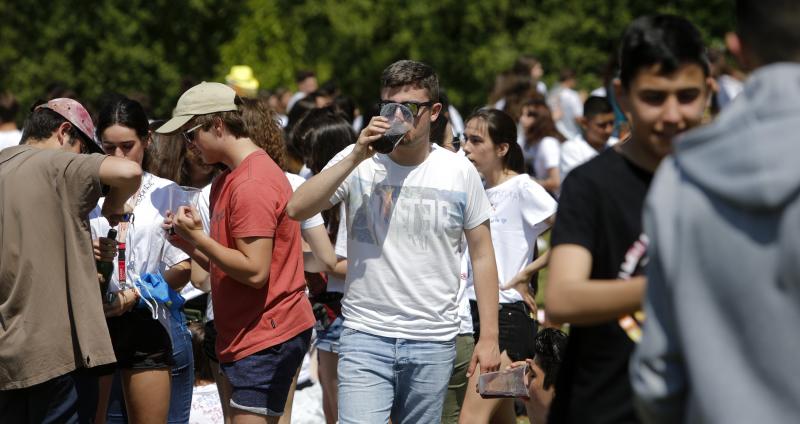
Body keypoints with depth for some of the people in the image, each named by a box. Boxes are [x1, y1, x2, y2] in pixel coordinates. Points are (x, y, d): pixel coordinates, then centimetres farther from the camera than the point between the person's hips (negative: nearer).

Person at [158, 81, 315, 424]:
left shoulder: (252, 185, -15)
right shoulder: (228, 180, 16)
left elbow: (255, 271, -21)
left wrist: (198, 238, -14)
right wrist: (190, 243, 2)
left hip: (267, 335, -10)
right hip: (249, 335, 10)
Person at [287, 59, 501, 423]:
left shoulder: (460, 172, 2)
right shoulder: (358, 162, -1)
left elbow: (481, 255, 7)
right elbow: (297, 209, -13)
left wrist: (489, 337, 4)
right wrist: (357, 157, -19)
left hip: (434, 342, 2)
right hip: (365, 336, -1)